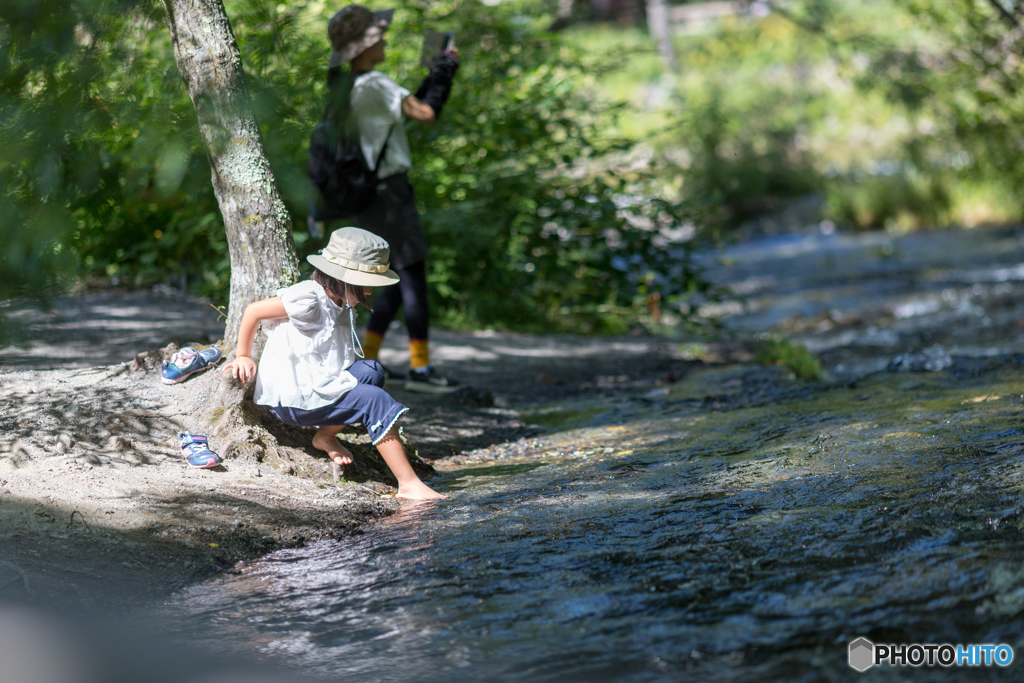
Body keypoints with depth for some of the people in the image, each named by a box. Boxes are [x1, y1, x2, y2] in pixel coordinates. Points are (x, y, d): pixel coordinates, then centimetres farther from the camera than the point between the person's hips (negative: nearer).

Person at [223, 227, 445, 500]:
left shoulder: (342, 305, 13)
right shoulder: (309, 298, -16)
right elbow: (254, 311, -9)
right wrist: (243, 357, 0)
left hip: (317, 385, 9)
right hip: (290, 398, -9)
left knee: (372, 372, -8)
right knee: (376, 400, -19)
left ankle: (326, 436, 0)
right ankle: (408, 484, -22)